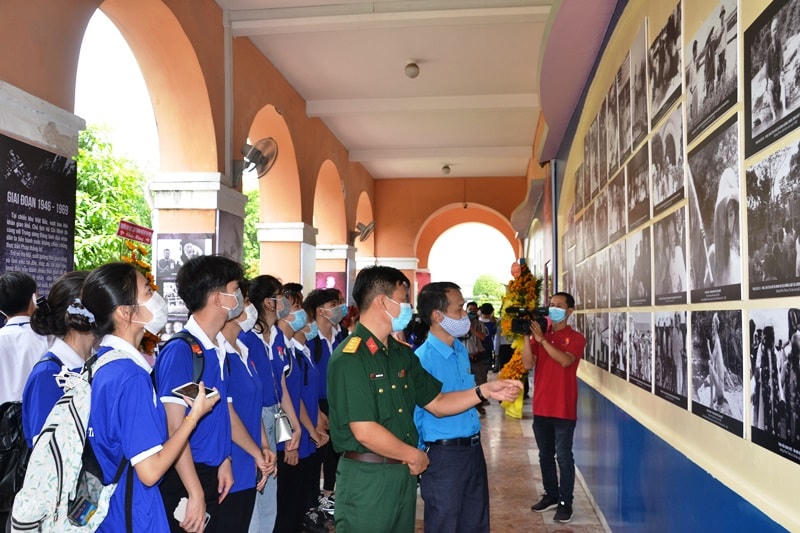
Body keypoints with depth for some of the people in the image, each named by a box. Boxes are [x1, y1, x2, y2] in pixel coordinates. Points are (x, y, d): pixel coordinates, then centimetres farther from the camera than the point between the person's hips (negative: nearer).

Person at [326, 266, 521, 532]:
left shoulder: (403, 353, 10)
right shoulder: (349, 358, -19)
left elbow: (436, 403, 13)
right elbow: (365, 432, -23)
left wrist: (484, 391, -1)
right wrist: (414, 456, -10)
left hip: (405, 474, 8)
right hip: (366, 478, -8)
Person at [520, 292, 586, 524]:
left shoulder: (575, 338, -3)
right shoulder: (539, 335, 8)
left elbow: (565, 360, -22)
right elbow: (528, 363, -5)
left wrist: (541, 339, -25)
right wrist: (527, 336, -15)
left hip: (563, 408, -5)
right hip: (541, 407, 5)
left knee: (564, 456, 0)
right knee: (545, 455, 15)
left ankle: (565, 502, 11)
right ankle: (551, 495, 29)